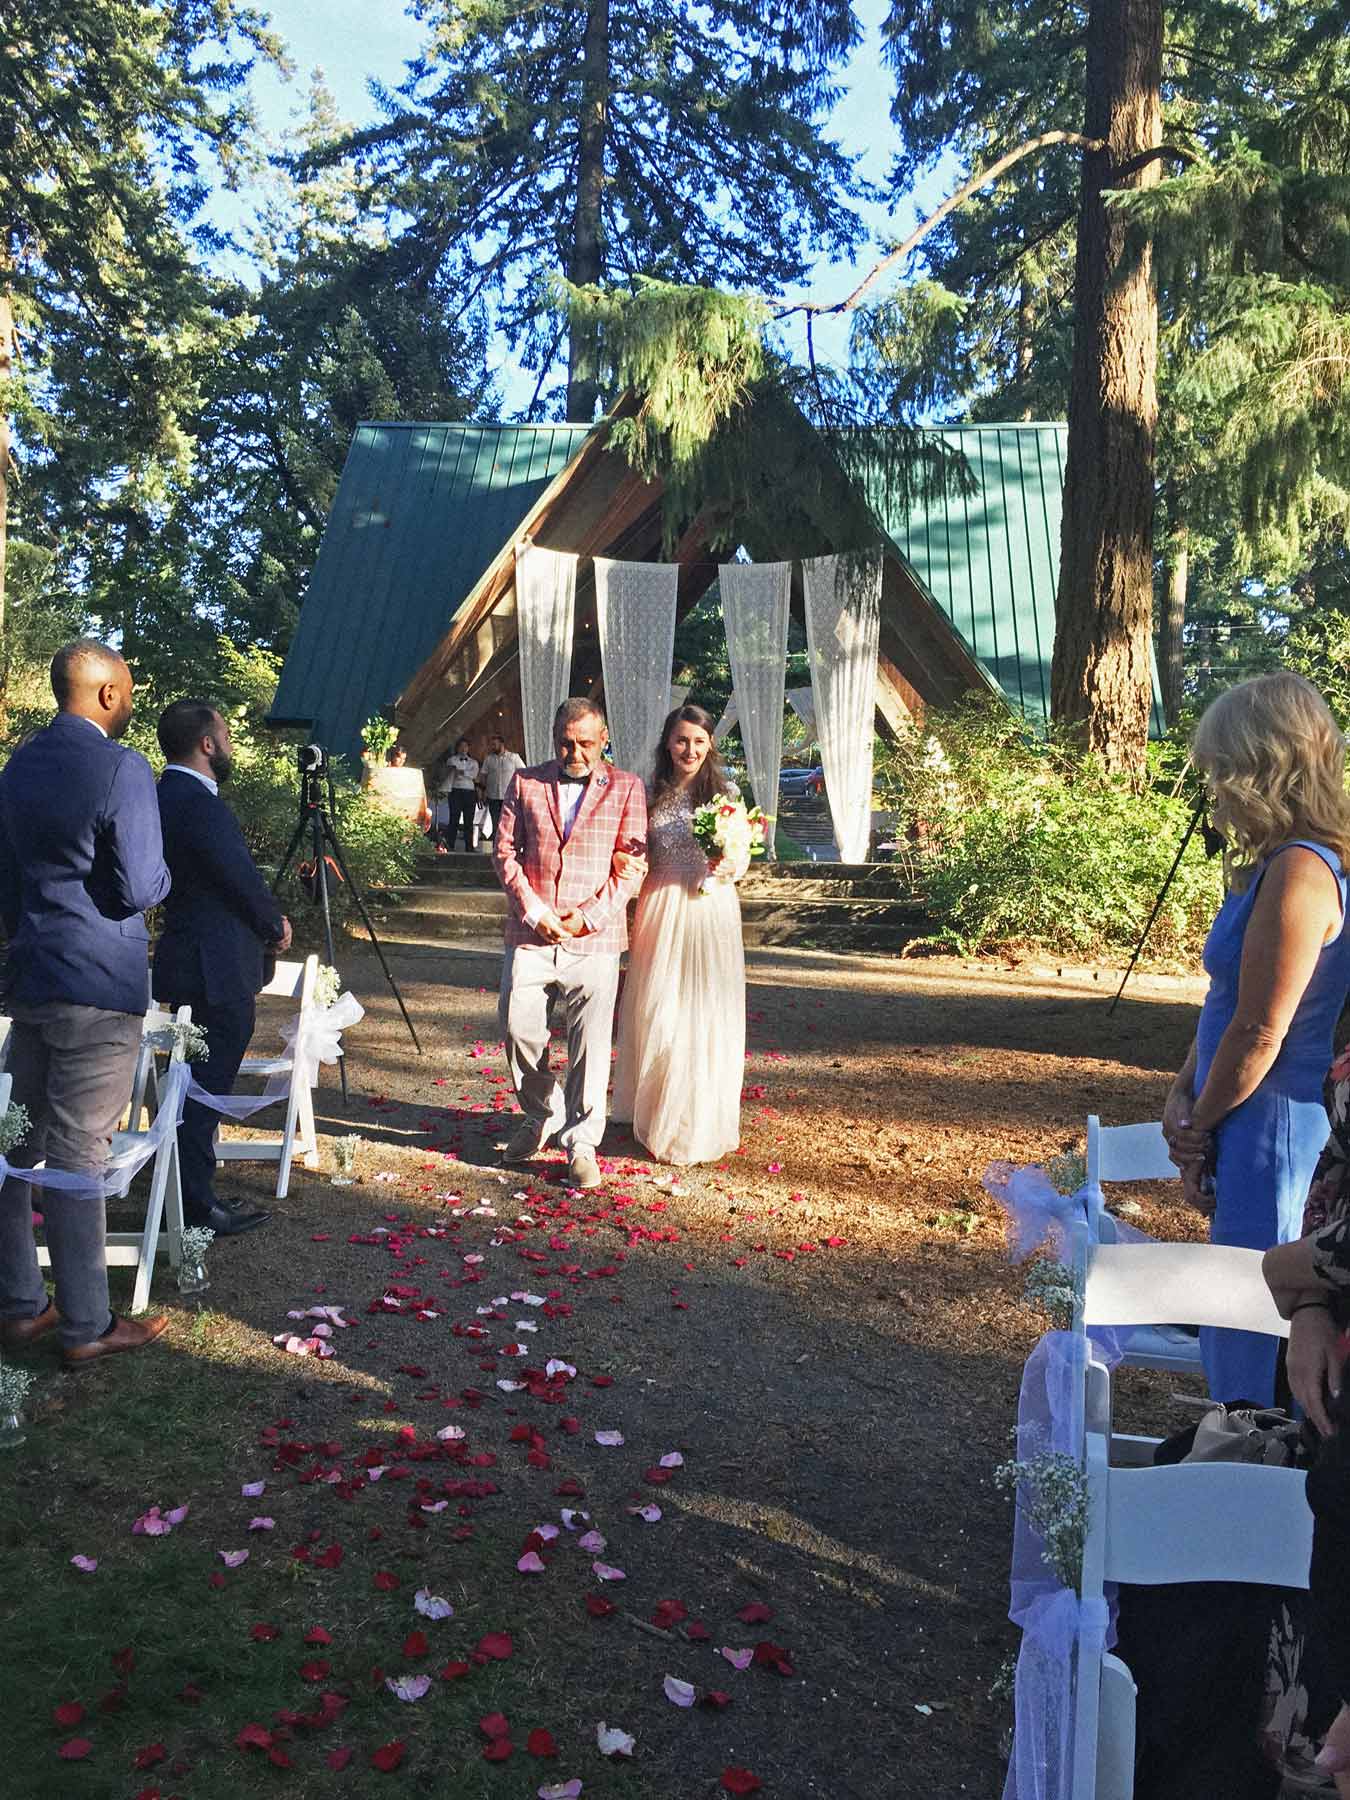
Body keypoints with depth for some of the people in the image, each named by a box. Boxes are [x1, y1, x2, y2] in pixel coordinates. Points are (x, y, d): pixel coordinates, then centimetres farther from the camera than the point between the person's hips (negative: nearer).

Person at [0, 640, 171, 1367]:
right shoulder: (121, 770, -14)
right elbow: (140, 888, -16)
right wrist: (163, 870, 5)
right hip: (99, 986, -8)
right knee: (78, 1153, -3)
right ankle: (85, 1327, 7)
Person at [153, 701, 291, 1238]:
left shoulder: (169, 796, 12)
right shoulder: (198, 803, -20)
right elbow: (242, 879, -17)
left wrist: (265, 919, 10)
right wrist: (277, 925, 0)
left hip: (194, 965, 10)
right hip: (217, 970, -10)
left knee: (199, 1086, 16)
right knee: (207, 1087, -3)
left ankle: (194, 1197, 25)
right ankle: (195, 1209, 4)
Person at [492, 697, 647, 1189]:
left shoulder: (626, 788, 4)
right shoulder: (525, 782, 9)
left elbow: (633, 864, 0)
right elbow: (504, 850, 5)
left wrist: (589, 917, -10)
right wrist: (534, 912, -6)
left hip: (594, 936, -2)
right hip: (530, 932, 2)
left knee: (591, 1043, -2)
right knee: (519, 1030, 4)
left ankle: (582, 1144, 9)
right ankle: (542, 1116, 28)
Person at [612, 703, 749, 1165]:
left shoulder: (726, 792, 1)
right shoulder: (651, 794, 5)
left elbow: (743, 858, 2)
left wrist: (727, 867, -19)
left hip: (711, 908, -1)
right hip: (661, 909, 1)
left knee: (707, 1015, 3)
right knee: (657, 1016, 5)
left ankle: (702, 1125, 18)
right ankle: (658, 1121, 22)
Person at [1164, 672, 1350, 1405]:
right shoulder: (1274, 864, 9)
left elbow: (1258, 1034, -20)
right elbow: (1227, 1003, 12)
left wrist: (1201, 1123, -7)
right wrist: (1183, 1096, 3)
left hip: (1270, 1129, -10)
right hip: (1248, 1128, 10)